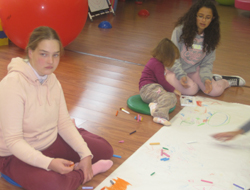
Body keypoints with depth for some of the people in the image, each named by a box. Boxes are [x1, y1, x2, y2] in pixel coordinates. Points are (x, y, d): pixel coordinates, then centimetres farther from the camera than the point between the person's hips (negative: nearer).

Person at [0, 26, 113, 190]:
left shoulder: (52, 80, -3)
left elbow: (64, 123, -1)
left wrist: (85, 154, -13)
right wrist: (49, 163, -39)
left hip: (51, 142, 7)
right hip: (18, 155, -6)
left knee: (105, 150, 2)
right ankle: (83, 172, -6)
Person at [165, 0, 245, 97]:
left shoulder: (210, 37, -2)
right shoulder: (181, 30, -15)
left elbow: (207, 63, 1)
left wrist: (206, 78, -19)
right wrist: (181, 75, -26)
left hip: (195, 71, 2)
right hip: (176, 71, -2)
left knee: (215, 91, -20)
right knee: (191, 90, -29)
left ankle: (227, 81, 16)